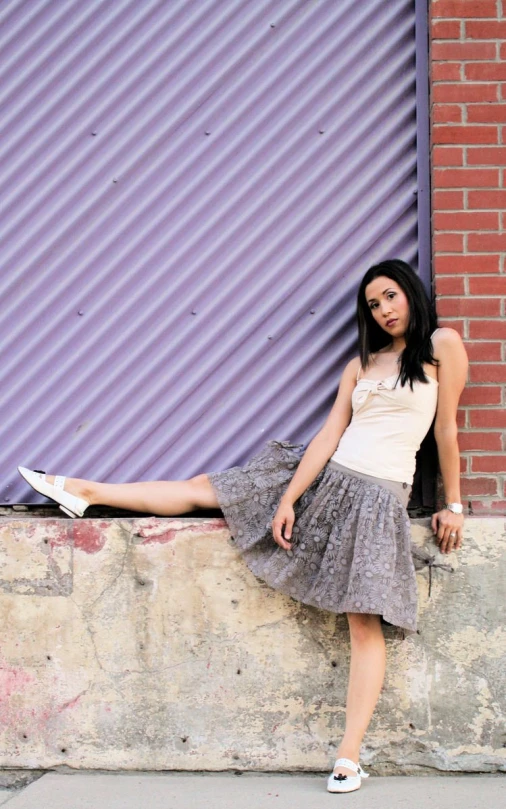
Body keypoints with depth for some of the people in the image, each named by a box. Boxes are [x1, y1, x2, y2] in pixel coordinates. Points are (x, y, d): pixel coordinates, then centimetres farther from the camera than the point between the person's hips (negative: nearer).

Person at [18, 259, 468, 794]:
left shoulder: (442, 345, 0)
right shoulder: (361, 364, 13)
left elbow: (447, 429, -1)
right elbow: (329, 434, 5)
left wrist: (453, 505, 0)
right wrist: (288, 499, -3)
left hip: (376, 498, -5)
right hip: (324, 475, 5)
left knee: (365, 622, -11)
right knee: (204, 488, 8)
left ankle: (349, 758, -10)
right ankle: (84, 492, 18)